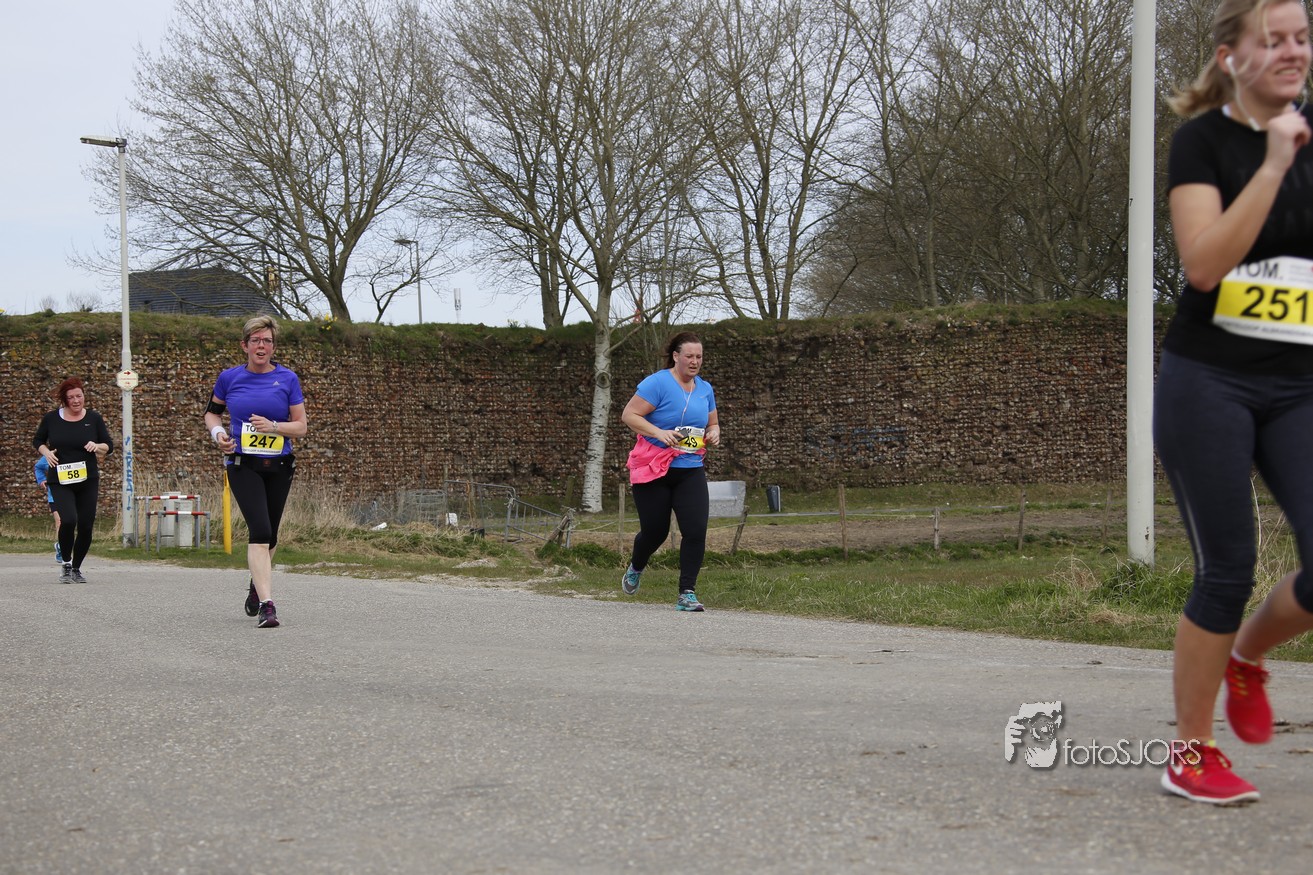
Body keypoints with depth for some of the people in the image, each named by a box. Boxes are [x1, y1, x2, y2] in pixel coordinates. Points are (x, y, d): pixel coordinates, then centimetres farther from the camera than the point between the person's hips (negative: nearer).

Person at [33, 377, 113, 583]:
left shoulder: (93, 418, 3)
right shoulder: (51, 419, 1)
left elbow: (109, 446, 9)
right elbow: (37, 440, 15)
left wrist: (97, 446, -12)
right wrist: (46, 452, -6)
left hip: (88, 480, 2)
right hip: (60, 481, -2)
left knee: (86, 526, 1)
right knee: (68, 520, -22)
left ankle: (76, 569, 22)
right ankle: (66, 564, 0)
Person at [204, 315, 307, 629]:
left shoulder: (288, 379, 0)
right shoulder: (230, 378, 2)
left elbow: (300, 426, 0)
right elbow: (212, 411, 17)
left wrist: (272, 426, -18)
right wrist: (218, 432, -3)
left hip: (279, 466, 2)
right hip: (242, 465, -2)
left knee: (269, 535, 14)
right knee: (260, 529, -19)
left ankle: (256, 586, 42)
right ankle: (266, 604, -24)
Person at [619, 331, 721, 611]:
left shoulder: (705, 389, 11)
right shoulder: (658, 383, -9)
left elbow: (712, 423, 23)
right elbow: (629, 415, -13)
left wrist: (714, 433, -1)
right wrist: (659, 433, -24)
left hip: (690, 470, 4)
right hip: (652, 469, -4)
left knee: (696, 530, -13)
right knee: (655, 531, 7)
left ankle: (687, 593, -6)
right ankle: (635, 568, 41)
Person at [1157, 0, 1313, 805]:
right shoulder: (1205, 140, -4)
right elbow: (1204, 263, -18)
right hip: (1211, 381, -4)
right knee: (1228, 570, -4)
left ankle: (1247, 656, 23)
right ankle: (1191, 754, 11)